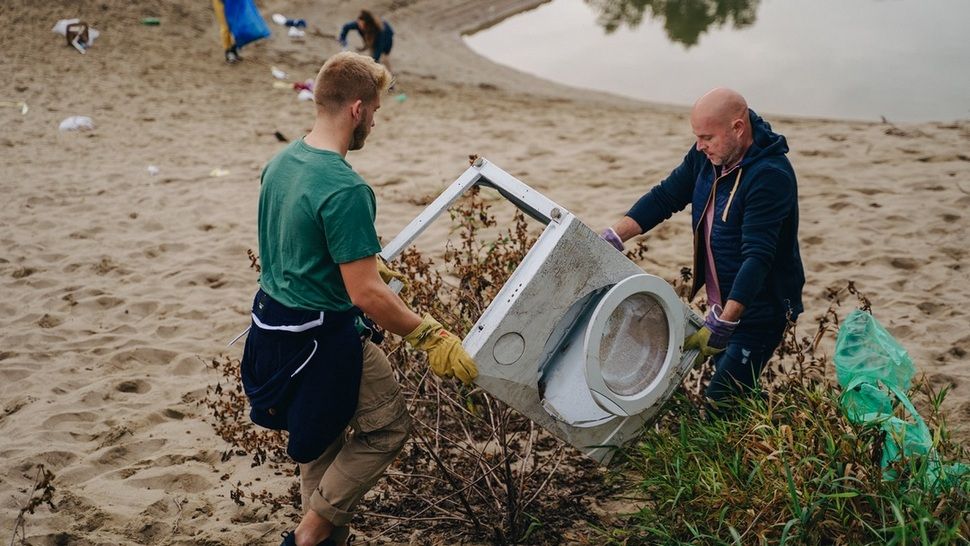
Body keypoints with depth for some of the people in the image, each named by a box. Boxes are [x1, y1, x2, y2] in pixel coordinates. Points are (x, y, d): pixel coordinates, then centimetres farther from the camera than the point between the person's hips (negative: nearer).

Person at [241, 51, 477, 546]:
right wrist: (430, 337, -21)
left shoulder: (281, 162, 3)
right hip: (325, 335, -9)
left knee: (320, 433, 23)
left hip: (274, 320, 9)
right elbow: (365, 295, -27)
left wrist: (362, 263, 29)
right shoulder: (345, 189, -26)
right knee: (386, 427, 9)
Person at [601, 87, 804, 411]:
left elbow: (757, 257, -32)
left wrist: (723, 323, -38)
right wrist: (614, 237, -8)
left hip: (759, 309, -8)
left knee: (719, 404, -12)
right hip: (722, 305, 8)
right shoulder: (707, 155, -1)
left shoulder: (770, 176, -26)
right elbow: (665, 197, 5)